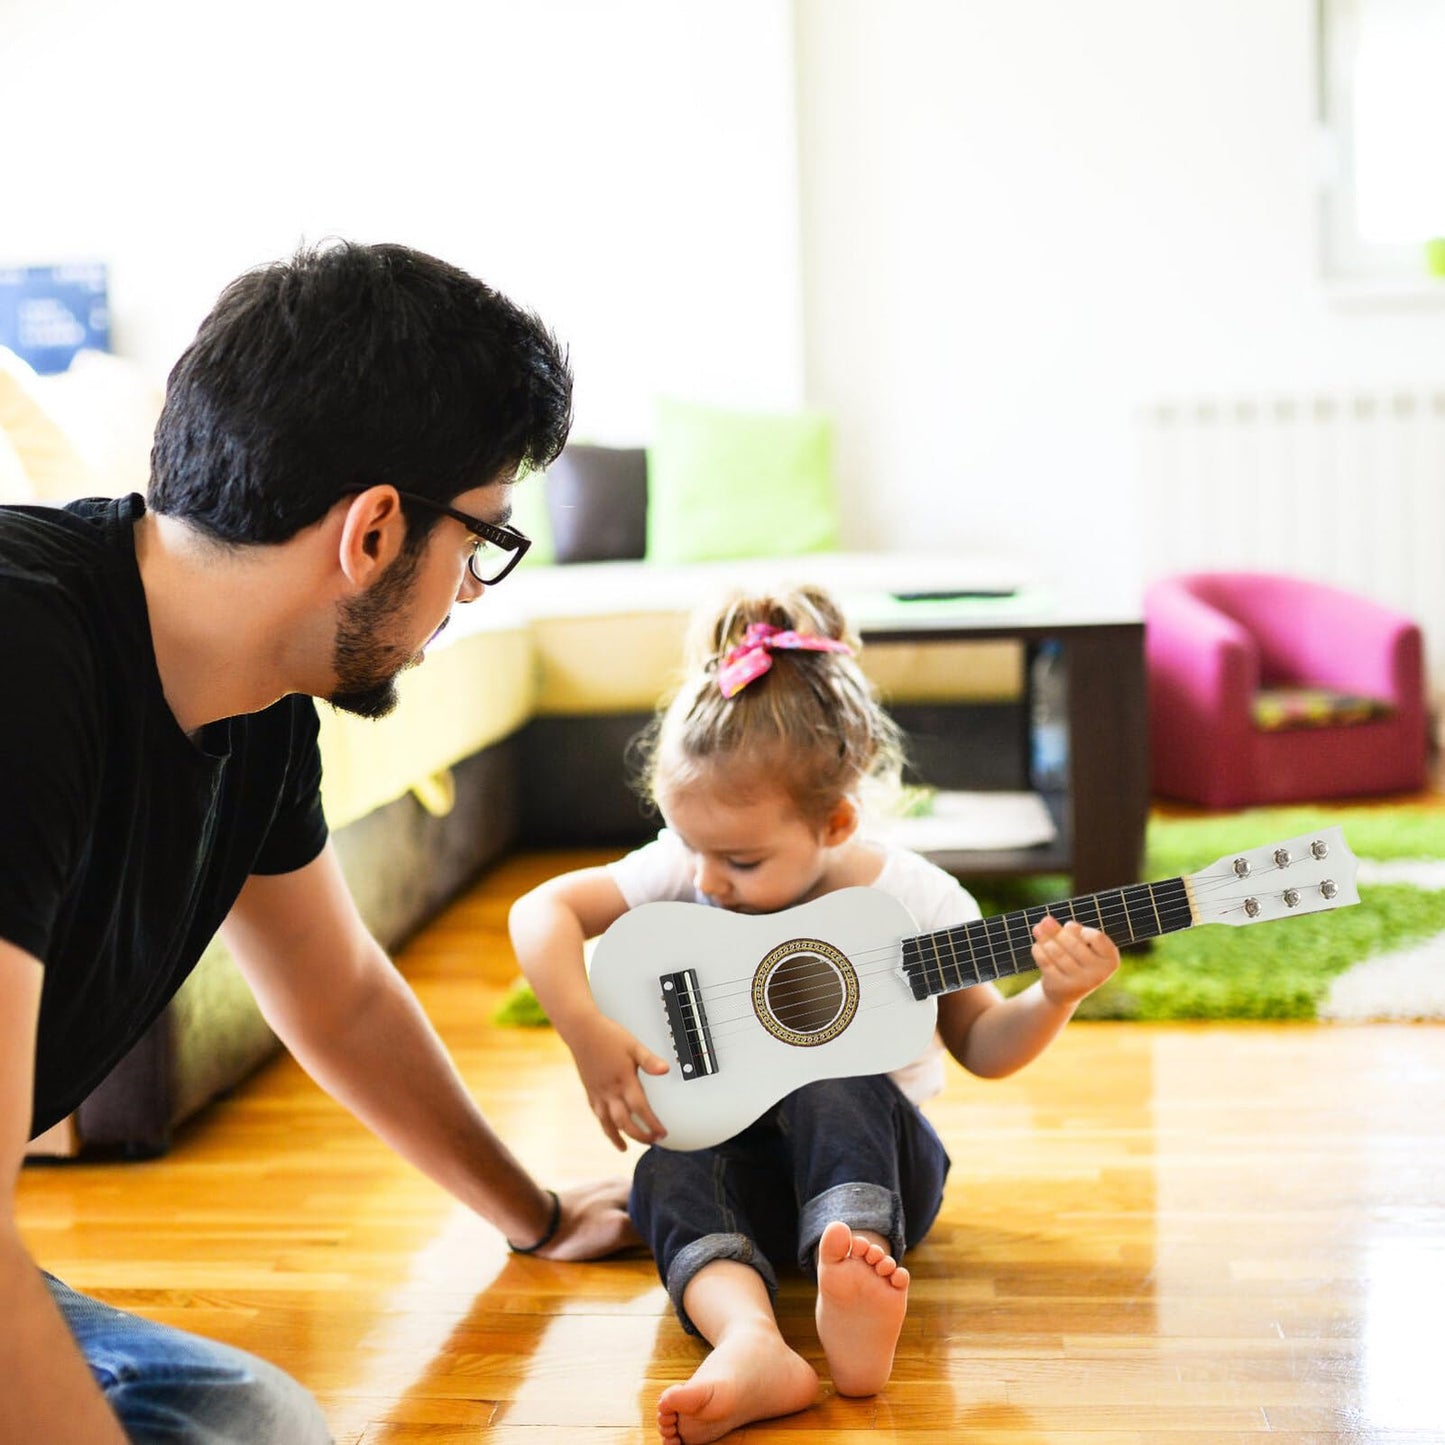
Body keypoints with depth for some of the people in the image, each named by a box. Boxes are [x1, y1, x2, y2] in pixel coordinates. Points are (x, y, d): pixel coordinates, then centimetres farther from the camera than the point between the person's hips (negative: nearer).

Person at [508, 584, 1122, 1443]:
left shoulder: (914, 898, -9)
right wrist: (588, 1033, -19)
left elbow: (981, 1044, 1)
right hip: (732, 1144, 2)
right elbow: (543, 909, -6)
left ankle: (853, 1309, -57)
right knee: (669, 1177, -32)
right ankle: (752, 1344, -58)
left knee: (833, 1087, -36)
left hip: (873, 1150, -2)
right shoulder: (685, 870, -5)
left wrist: (1052, 999, -19)